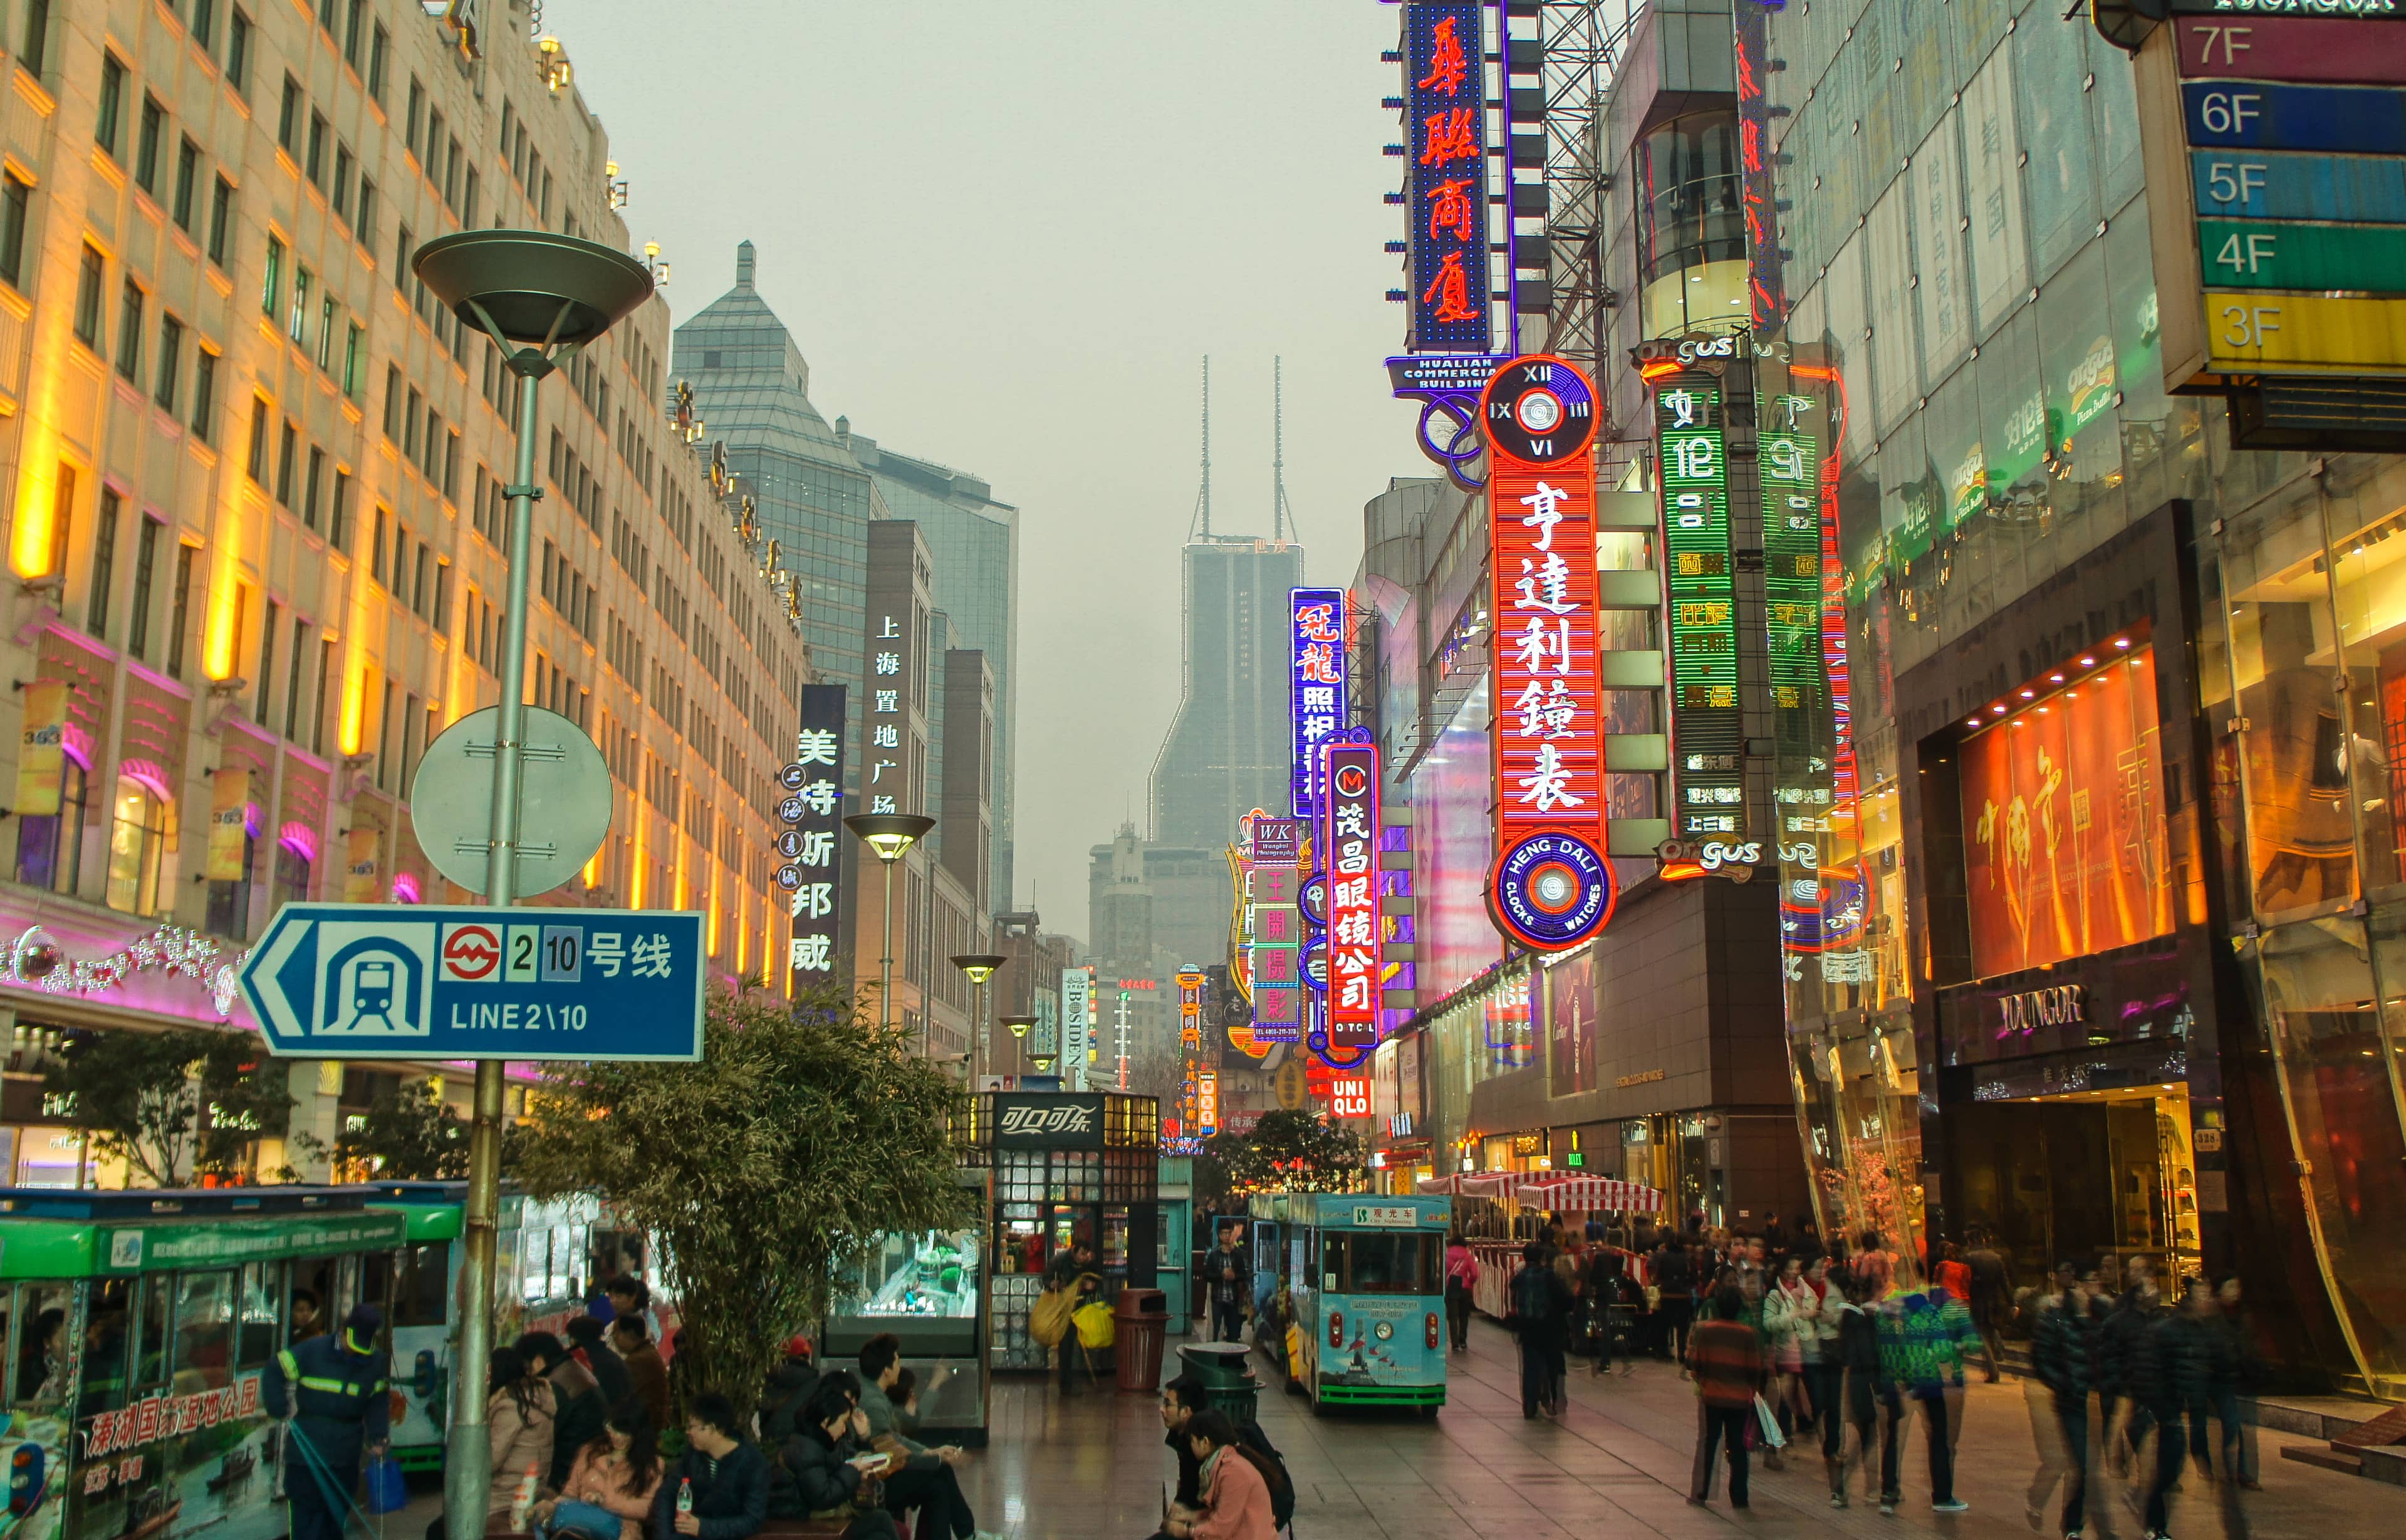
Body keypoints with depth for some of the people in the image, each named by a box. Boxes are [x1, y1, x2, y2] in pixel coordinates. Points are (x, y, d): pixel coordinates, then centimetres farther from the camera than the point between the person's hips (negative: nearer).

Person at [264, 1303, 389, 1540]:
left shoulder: (377, 1362, 1)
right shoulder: (313, 1350, -10)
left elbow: (379, 1402, 8)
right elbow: (275, 1370, -2)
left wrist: (377, 1438, -1)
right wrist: (280, 1409, -7)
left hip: (346, 1457, 3)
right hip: (308, 1448, -3)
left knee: (338, 1511, 13)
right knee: (307, 1511, -3)